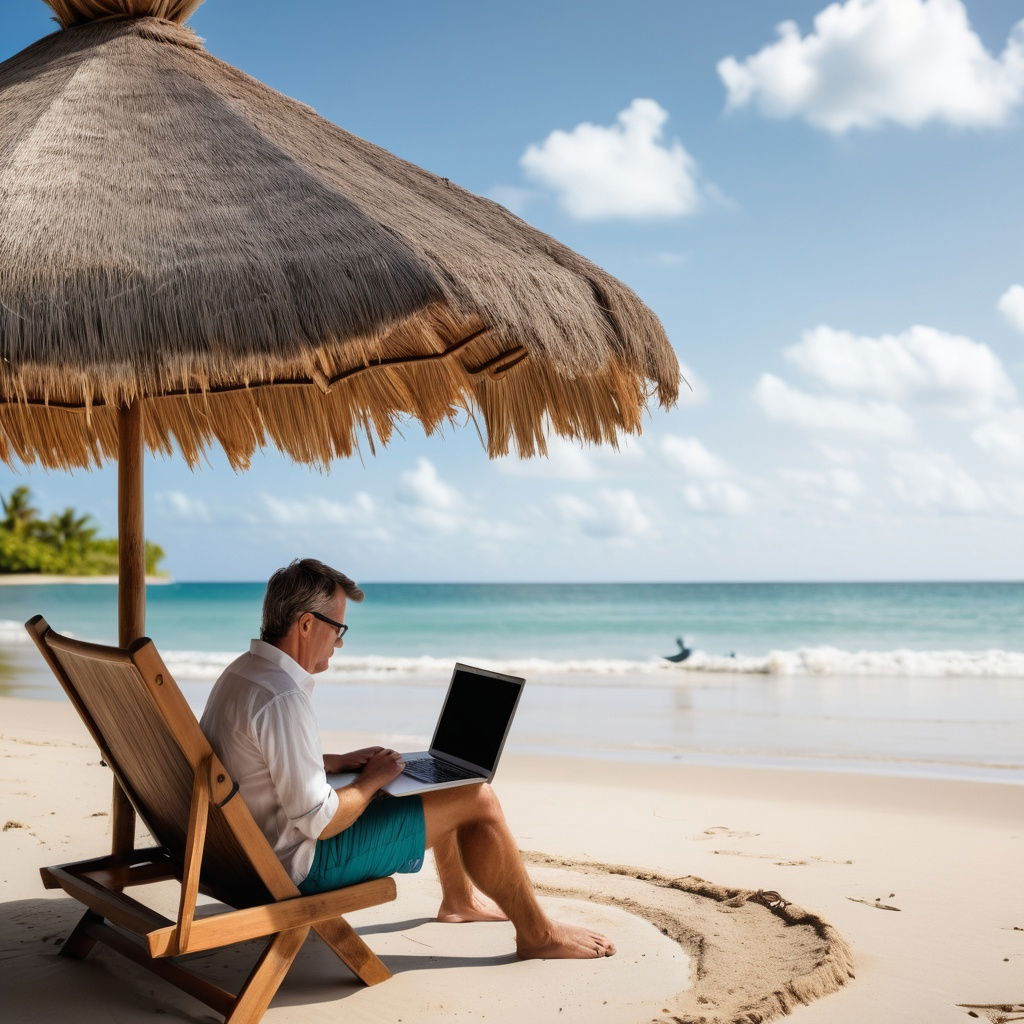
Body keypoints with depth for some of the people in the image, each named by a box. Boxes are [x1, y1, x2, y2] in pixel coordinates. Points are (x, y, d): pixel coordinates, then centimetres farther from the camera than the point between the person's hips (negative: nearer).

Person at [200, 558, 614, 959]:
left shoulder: (241, 671, 4)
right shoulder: (283, 697, -28)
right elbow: (318, 822, -28)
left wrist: (340, 762, 8)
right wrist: (372, 779, -12)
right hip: (303, 861, -11)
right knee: (477, 799, -8)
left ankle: (459, 899, 41)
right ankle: (537, 935, 9)